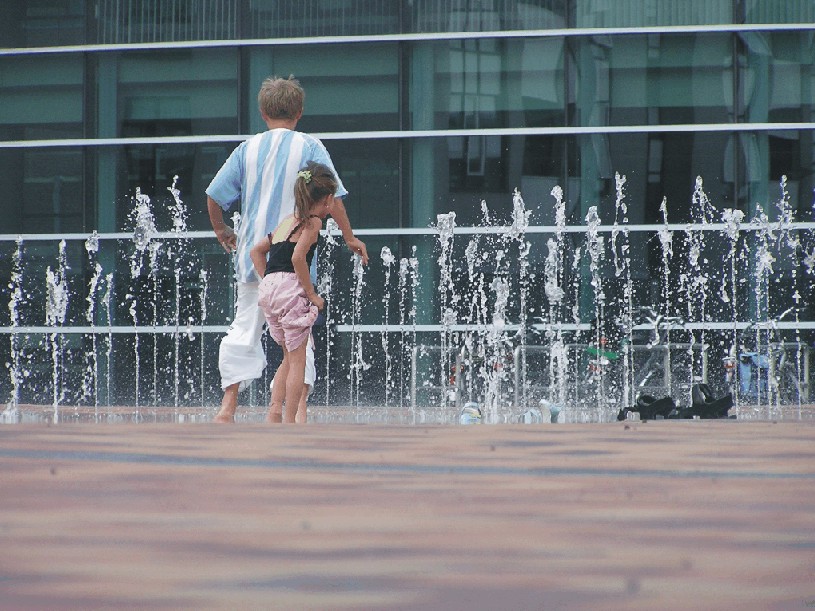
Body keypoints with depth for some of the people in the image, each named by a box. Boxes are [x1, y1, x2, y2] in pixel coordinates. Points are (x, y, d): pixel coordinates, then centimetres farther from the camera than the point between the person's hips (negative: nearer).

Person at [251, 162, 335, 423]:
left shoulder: (288, 221, 20)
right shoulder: (313, 222, -4)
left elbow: (256, 251, 25)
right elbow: (298, 256, -18)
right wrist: (311, 294, -12)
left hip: (267, 288, 8)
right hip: (291, 288, -8)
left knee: (290, 357, 18)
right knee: (297, 360, -1)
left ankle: (273, 415, 8)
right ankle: (290, 422, -4)